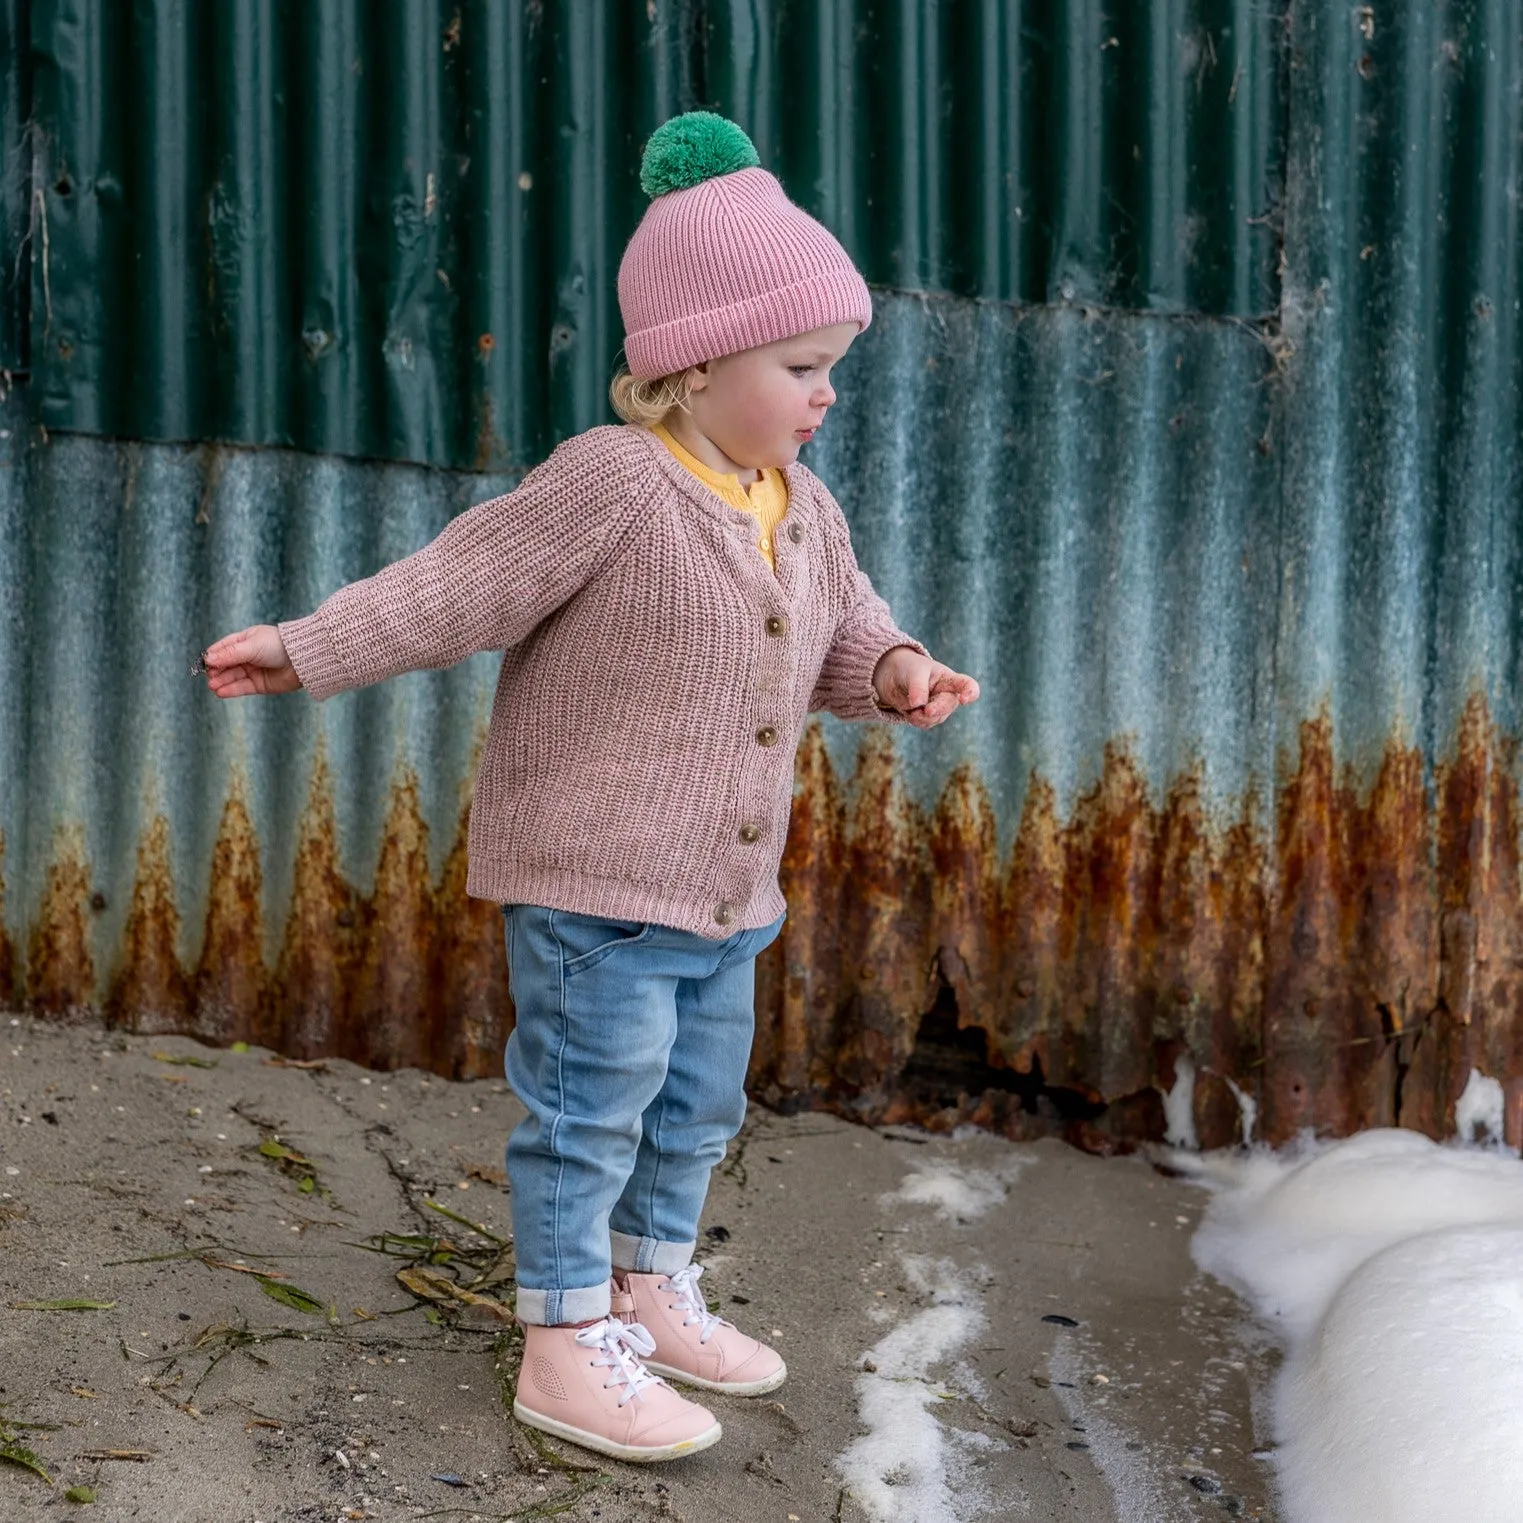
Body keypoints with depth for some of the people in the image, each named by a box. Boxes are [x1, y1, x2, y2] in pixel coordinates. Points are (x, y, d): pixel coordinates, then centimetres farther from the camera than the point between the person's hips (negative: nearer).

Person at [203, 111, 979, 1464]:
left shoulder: (802, 507, 7)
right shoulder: (610, 486, -18)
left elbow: (841, 626, 19)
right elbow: (457, 587, -15)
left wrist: (895, 670, -3)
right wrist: (304, 651, -18)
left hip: (725, 893, 8)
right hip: (593, 885, -8)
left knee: (696, 1103, 19)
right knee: (591, 1108, 0)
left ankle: (651, 1290, 36)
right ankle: (568, 1342, 12)